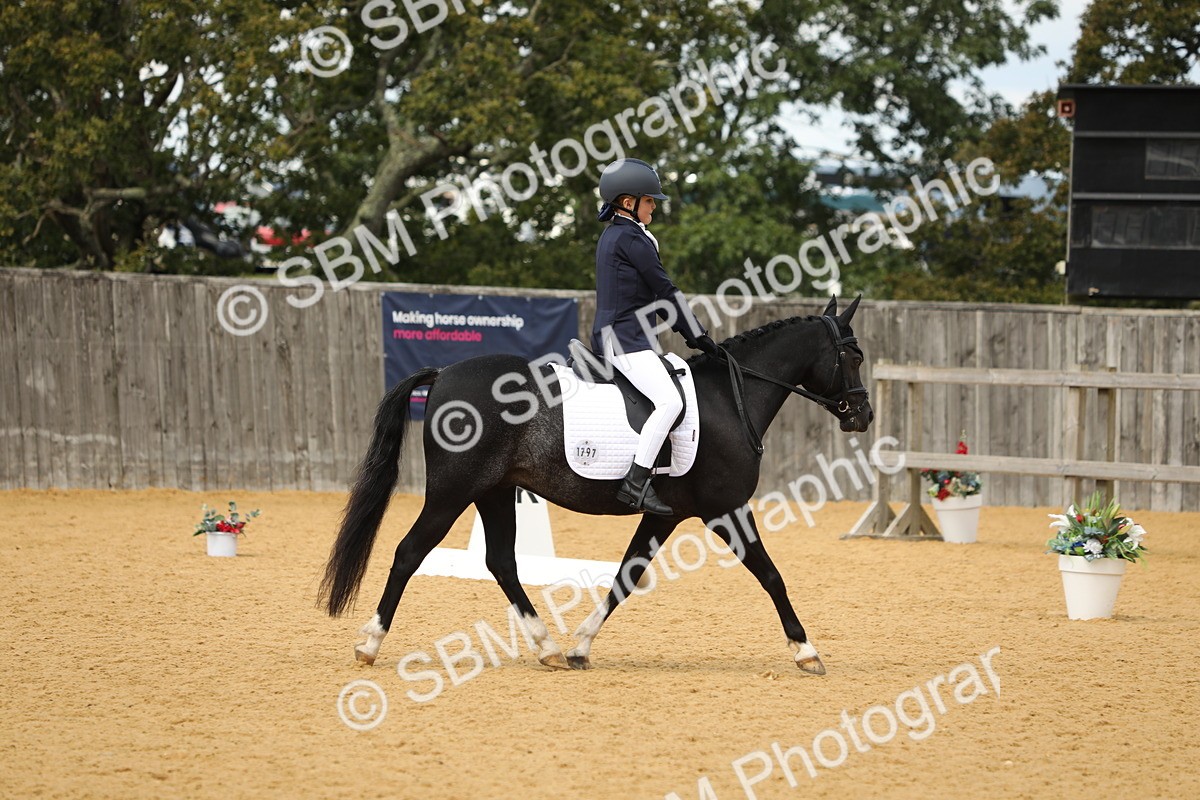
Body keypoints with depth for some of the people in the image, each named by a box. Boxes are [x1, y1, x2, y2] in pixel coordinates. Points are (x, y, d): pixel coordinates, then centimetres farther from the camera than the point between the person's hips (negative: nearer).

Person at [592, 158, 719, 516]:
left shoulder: (612, 236, 20)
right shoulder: (631, 237, -11)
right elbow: (664, 290, -10)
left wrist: (689, 332, 21)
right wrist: (697, 335, -2)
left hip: (611, 336, 11)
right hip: (626, 340, -11)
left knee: (668, 401, 23)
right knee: (670, 401, -24)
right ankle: (635, 483, -32)